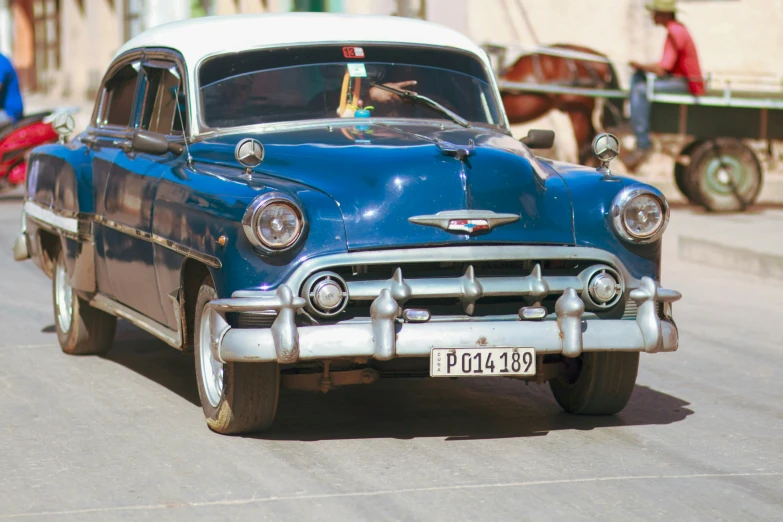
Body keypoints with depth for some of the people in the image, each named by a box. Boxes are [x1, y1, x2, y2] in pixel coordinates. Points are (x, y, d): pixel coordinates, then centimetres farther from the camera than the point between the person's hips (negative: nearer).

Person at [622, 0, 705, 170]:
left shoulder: (675, 33, -18)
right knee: (637, 77, 10)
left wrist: (640, 65, -6)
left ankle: (643, 145, -22)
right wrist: (642, 67, 9)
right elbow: (666, 66, 21)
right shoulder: (676, 29, 15)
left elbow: (662, 70, -22)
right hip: (680, 78, 11)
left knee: (641, 90, -23)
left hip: (687, 84, -11)